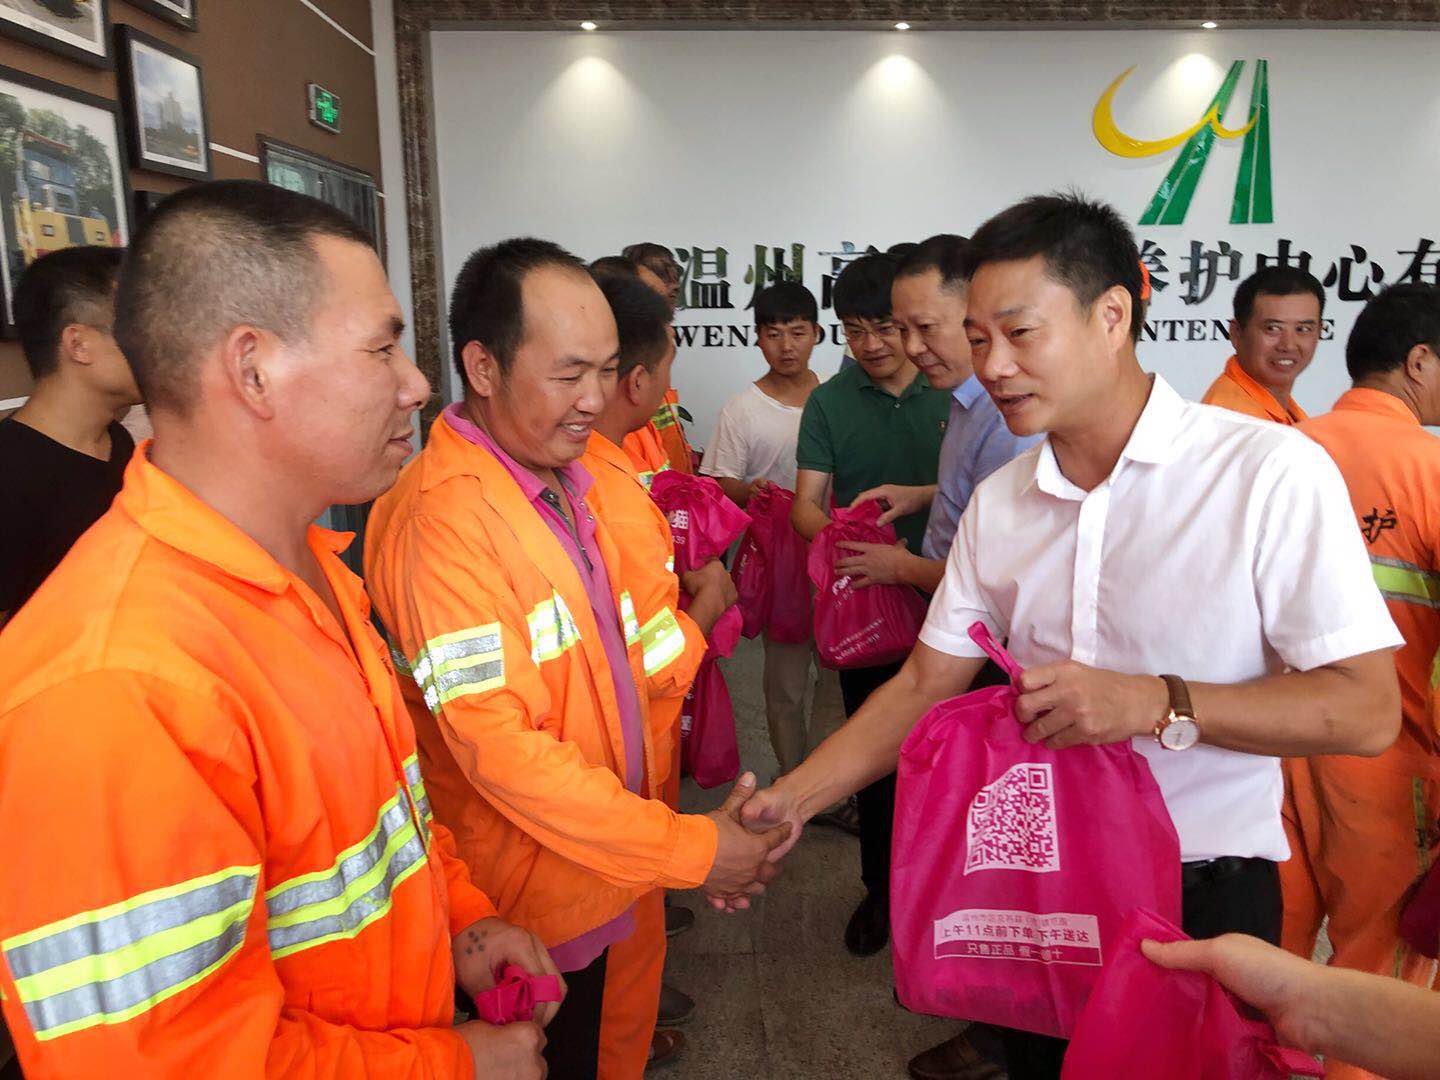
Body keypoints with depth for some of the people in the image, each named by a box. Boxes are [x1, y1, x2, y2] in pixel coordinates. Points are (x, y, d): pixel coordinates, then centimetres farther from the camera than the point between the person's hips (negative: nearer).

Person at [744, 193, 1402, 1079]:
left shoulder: (1273, 473, -16)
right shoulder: (999, 502, 0)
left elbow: (1366, 711, -17)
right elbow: (926, 685, 2)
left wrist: (1156, 703, -28)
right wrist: (792, 800, -6)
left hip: (1204, 890, -4)